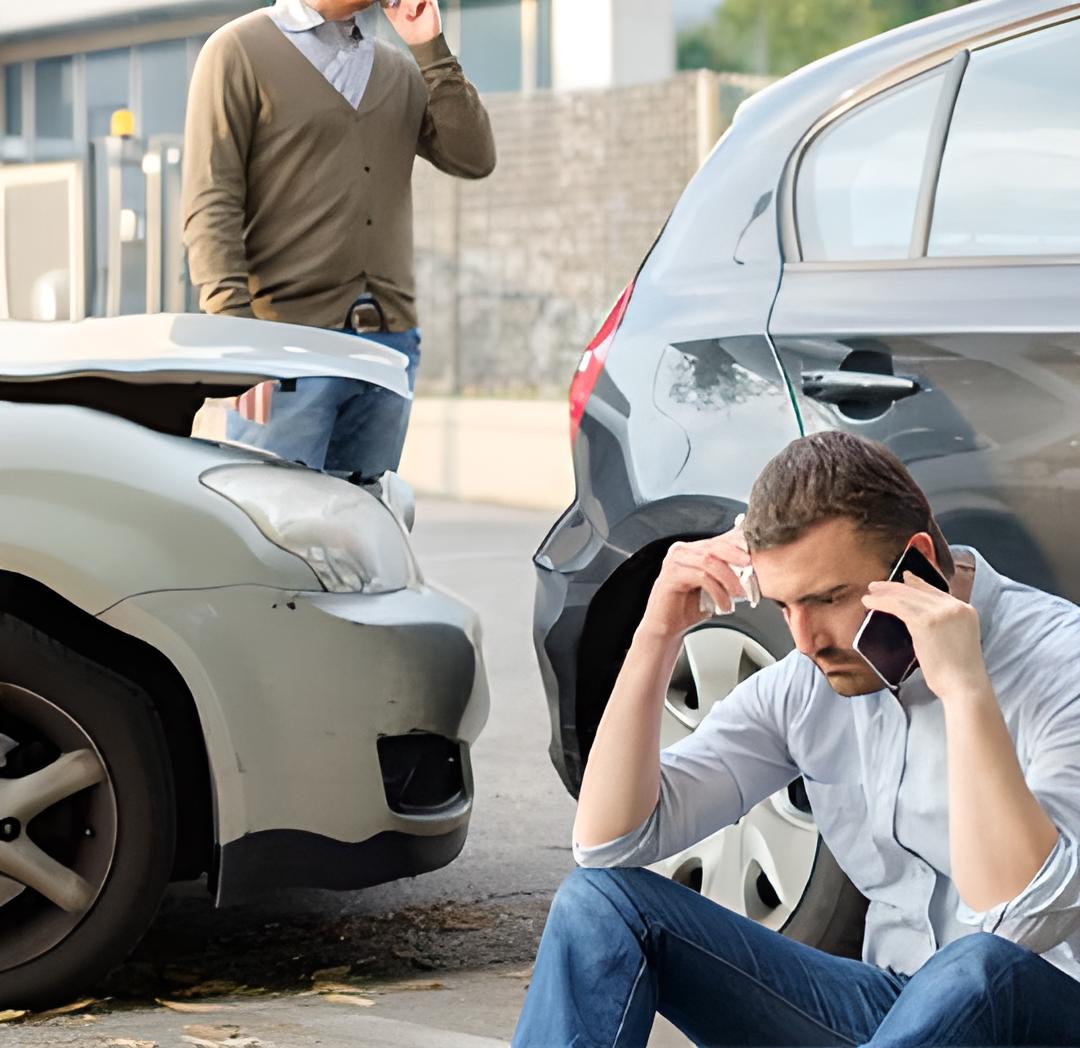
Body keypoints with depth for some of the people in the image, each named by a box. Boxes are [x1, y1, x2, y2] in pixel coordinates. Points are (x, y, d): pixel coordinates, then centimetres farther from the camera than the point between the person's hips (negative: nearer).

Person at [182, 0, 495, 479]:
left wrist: (431, 49, 2)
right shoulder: (239, 50, 2)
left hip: (389, 338, 6)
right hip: (289, 338, -6)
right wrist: (234, 327, -19)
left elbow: (473, 159, 7)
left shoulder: (402, 71, 20)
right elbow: (210, 202, -7)